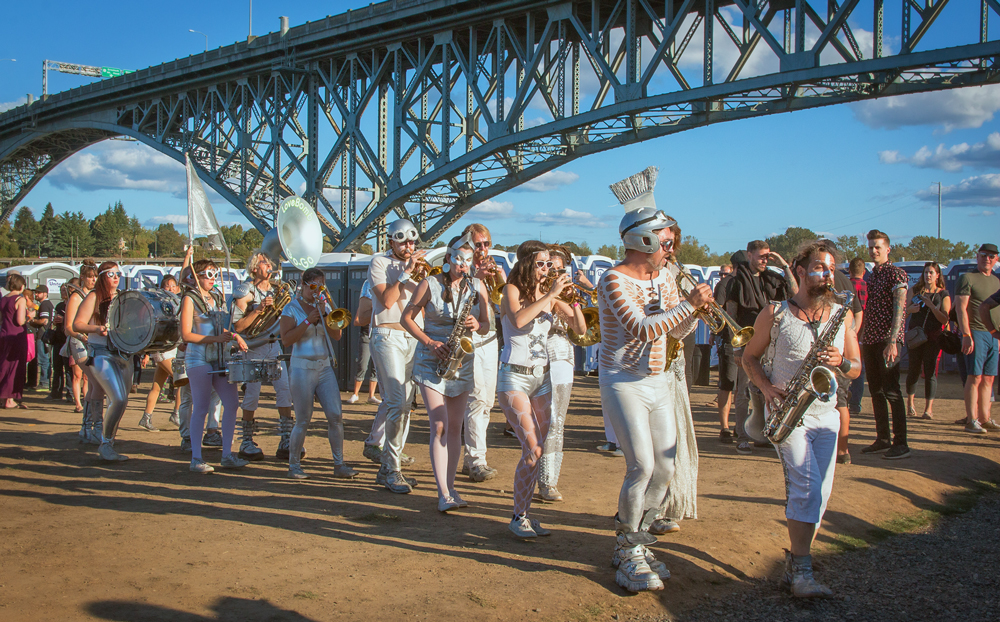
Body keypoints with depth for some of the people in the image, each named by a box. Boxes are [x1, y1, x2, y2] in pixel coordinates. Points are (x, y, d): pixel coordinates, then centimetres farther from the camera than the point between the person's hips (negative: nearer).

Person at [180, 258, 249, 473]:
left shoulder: (217, 298, 15)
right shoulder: (190, 299, -6)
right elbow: (186, 335, -12)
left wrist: (233, 336, 5)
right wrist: (216, 339, -20)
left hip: (219, 359, 7)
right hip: (199, 360, -7)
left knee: (232, 403, 3)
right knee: (201, 409, -4)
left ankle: (227, 455, 11)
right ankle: (196, 459, 5)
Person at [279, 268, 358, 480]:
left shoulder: (323, 305, 12)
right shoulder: (291, 309, -1)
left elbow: (337, 335, 3)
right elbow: (286, 339, -13)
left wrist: (323, 315, -9)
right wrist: (308, 321, -16)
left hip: (324, 367, 4)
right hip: (302, 368, -4)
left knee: (336, 415, -4)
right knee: (303, 420, -2)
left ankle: (339, 465, 3)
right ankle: (294, 465, 13)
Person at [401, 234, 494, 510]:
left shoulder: (477, 286, 5)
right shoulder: (430, 285, -4)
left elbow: (488, 324, 8)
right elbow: (406, 317, 0)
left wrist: (477, 325, -15)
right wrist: (430, 342, -12)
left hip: (462, 362, 4)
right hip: (431, 362, -3)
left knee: (455, 427, 6)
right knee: (439, 425, -12)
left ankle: (449, 487, 16)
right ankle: (443, 494, -13)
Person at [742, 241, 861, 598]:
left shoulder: (842, 316, 7)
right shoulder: (774, 314, -2)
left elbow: (856, 368, 11)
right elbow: (750, 357, 6)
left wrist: (840, 362, -12)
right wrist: (767, 388, -11)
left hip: (825, 413, 4)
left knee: (820, 492, 2)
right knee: (807, 484, -17)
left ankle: (795, 564, 18)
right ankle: (801, 572, -13)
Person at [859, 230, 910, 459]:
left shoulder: (896, 274, -7)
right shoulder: (871, 276, 17)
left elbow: (898, 309, -16)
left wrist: (892, 341, -23)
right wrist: (862, 340, 16)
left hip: (887, 340, -8)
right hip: (870, 340, 8)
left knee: (892, 391, -8)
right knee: (875, 391, 11)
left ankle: (901, 444, -4)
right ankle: (882, 439, 18)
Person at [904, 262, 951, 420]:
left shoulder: (943, 295, 4)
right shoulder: (915, 290, 8)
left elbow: (945, 319, -4)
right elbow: (903, 311, 12)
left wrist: (931, 305, -15)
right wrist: (910, 309, -10)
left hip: (933, 336, -1)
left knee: (930, 371, -6)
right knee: (913, 370, 6)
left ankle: (929, 409, -4)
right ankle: (910, 403, 24)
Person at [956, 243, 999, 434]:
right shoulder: (967, 278, -3)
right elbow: (960, 308, -10)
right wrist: (966, 335, -17)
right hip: (976, 332, -6)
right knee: (975, 377, -8)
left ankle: (984, 419, 12)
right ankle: (971, 420, -6)